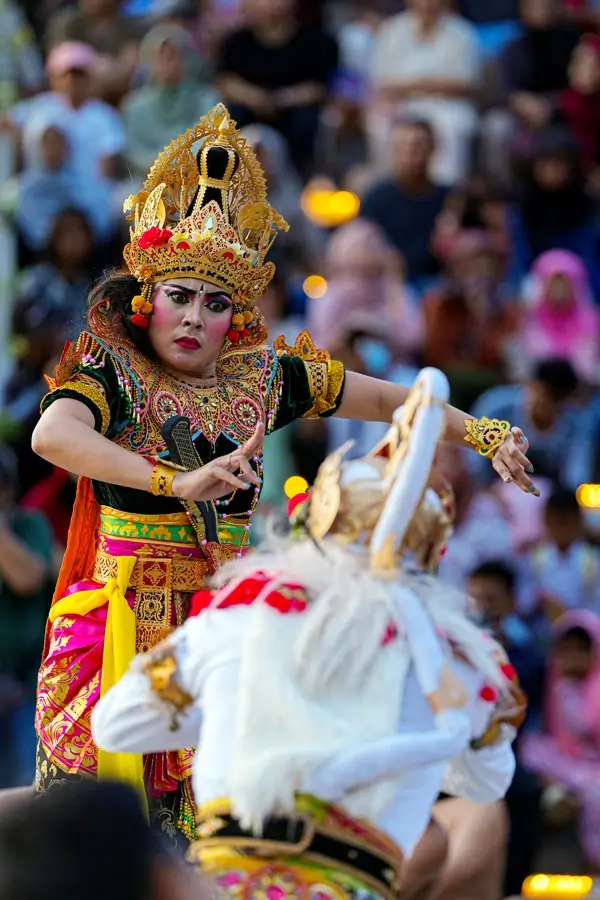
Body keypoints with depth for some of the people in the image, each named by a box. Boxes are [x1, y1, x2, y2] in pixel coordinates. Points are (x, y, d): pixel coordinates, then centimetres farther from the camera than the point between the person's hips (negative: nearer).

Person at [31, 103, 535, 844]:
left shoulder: (261, 376, 6)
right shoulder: (111, 373, -7)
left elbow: (385, 400, 18)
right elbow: (52, 434, -29)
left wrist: (481, 434, 6)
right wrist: (177, 483, -38)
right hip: (126, 627, -4)